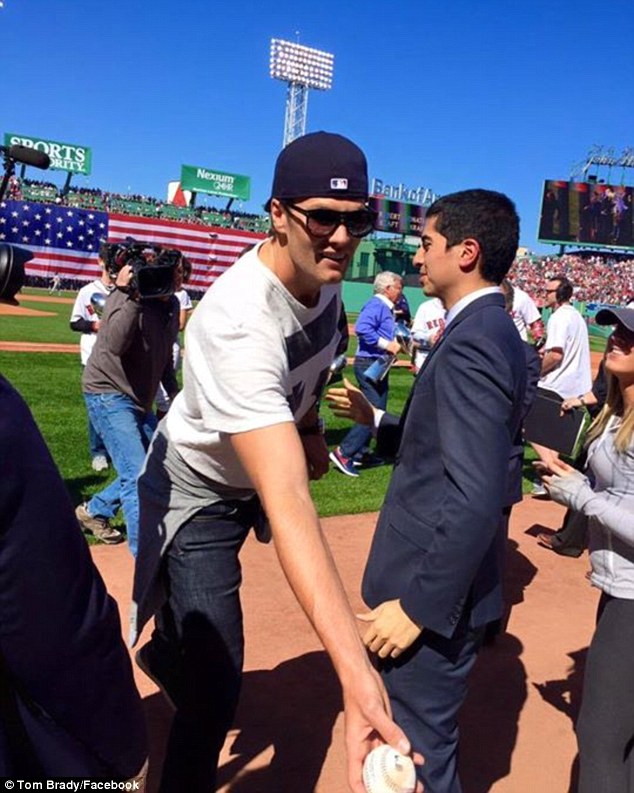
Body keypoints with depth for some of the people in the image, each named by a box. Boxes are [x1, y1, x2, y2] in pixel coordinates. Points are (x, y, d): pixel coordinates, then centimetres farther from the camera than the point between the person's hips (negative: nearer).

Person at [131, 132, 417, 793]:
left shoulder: (323, 274, -14)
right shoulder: (239, 324, -41)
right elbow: (288, 505, -51)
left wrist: (309, 425, -1)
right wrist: (355, 672, -56)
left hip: (252, 476, 7)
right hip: (198, 490, -7)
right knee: (216, 683, -7)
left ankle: (165, 657, 61)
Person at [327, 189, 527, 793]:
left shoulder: (471, 342, -22)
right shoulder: (491, 331, 10)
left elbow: (476, 498, -28)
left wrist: (417, 605, -23)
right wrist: (373, 419, 10)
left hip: (433, 595, -10)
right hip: (447, 584, 10)